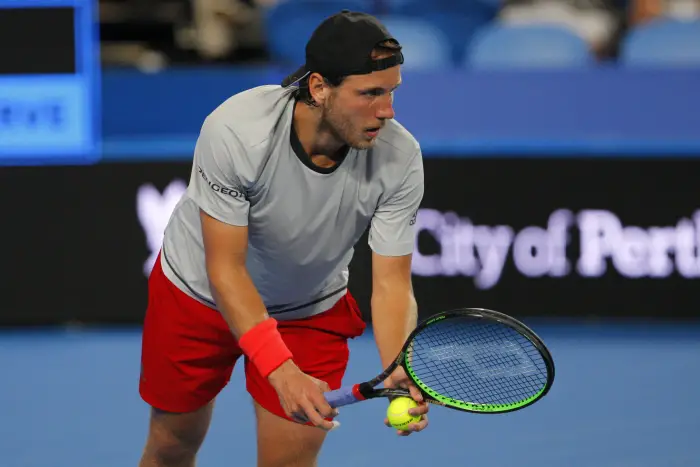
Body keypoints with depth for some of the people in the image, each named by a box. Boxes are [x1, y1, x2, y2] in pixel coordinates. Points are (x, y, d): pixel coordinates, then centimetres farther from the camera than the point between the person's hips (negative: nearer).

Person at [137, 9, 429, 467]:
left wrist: (399, 370, -46)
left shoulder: (399, 158, -28)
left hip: (311, 310, 1)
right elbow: (225, 267, -31)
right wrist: (282, 371, -43)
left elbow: (392, 283, -25)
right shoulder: (235, 130, -35)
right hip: (197, 291, -1)